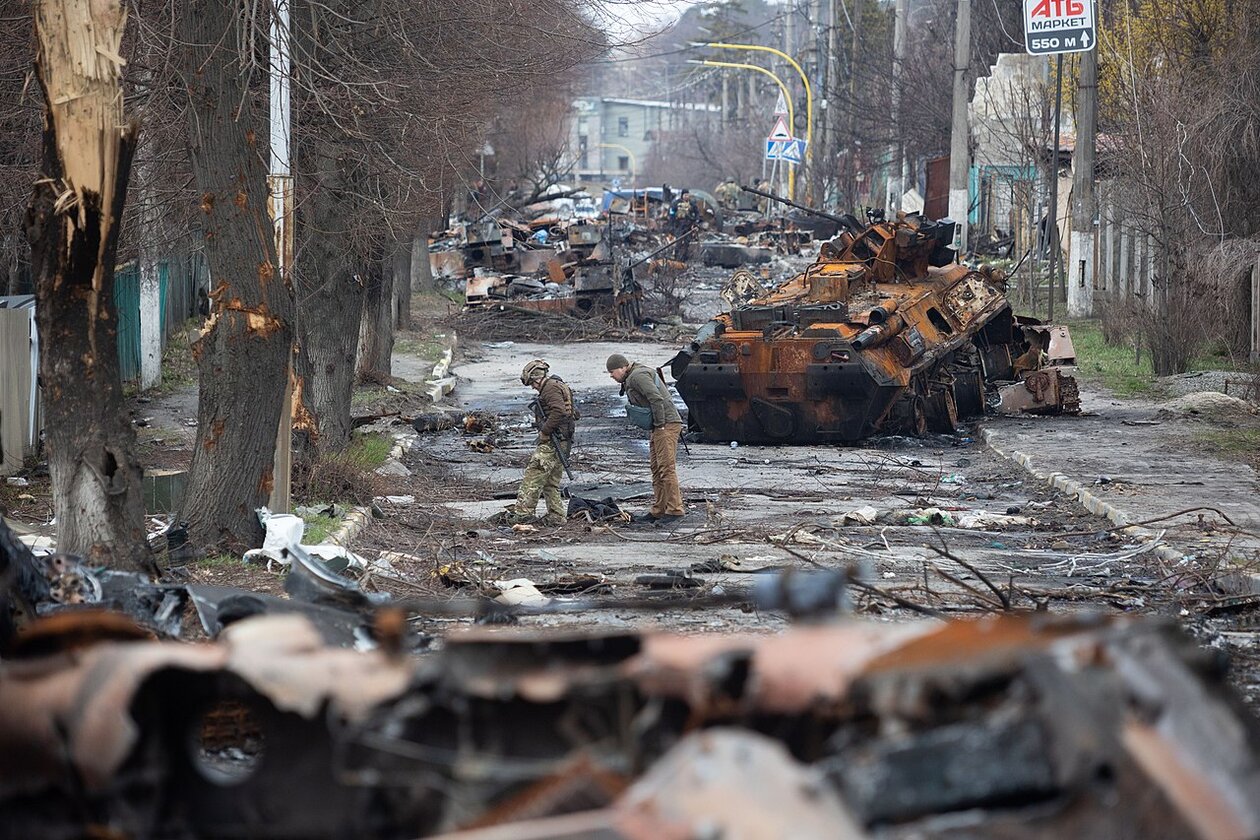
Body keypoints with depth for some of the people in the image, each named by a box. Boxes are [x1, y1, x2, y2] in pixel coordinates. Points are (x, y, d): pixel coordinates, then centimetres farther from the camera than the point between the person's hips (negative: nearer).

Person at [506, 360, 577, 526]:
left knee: (533, 476, -11)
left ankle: (523, 512, -14)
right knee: (552, 482, 14)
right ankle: (556, 516, 13)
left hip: (551, 443, -11)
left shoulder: (550, 388, -11)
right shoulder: (559, 387, 21)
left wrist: (544, 431, -19)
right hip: (564, 442, 11)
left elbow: (559, 411, -25)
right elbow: (569, 413, 24)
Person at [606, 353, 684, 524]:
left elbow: (656, 399, -22)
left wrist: (660, 424, -18)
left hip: (667, 425, -11)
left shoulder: (638, 376, -11)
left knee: (666, 468, -13)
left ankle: (675, 509, -14)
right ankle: (658, 510, 13)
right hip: (660, 427, 11)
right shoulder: (631, 380, 21)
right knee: (657, 469, 11)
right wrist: (657, 426, 15)